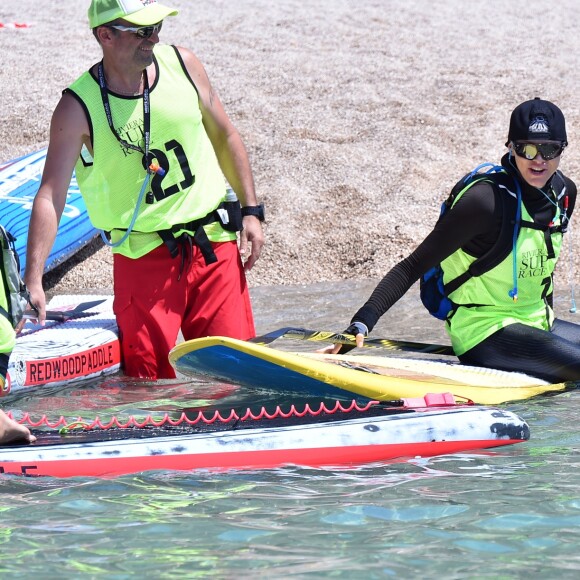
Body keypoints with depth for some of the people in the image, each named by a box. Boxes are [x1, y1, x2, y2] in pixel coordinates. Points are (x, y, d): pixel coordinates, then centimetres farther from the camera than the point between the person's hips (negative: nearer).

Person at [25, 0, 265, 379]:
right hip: (143, 258, -3)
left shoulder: (182, 65, 0)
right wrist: (33, 281, -22)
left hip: (215, 245, 3)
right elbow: (51, 196, -14)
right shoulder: (79, 107, -11)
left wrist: (251, 211, 10)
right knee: (146, 382, -6)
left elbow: (225, 138, 13)